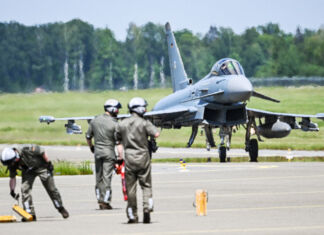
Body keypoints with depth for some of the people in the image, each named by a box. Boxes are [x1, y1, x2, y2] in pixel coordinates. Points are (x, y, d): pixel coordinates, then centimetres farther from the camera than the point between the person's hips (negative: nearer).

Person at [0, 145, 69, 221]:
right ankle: (30, 214, -11)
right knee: (24, 189, -14)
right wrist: (12, 191, -15)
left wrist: (49, 163, -16)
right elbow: (12, 177, -5)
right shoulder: (12, 164, -18)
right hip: (28, 171, 4)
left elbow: (42, 151, -23)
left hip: (41, 166, -4)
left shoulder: (26, 150, -36)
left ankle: (61, 208, 19)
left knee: (51, 188, 1)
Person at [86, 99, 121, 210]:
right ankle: (105, 202, -1)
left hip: (97, 152, 5)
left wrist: (91, 147, 29)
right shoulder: (114, 124, -13)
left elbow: (88, 137, 13)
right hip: (109, 152, -5)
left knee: (99, 177, 13)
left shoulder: (95, 120, 3)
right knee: (107, 177, -2)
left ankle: (100, 201, 16)